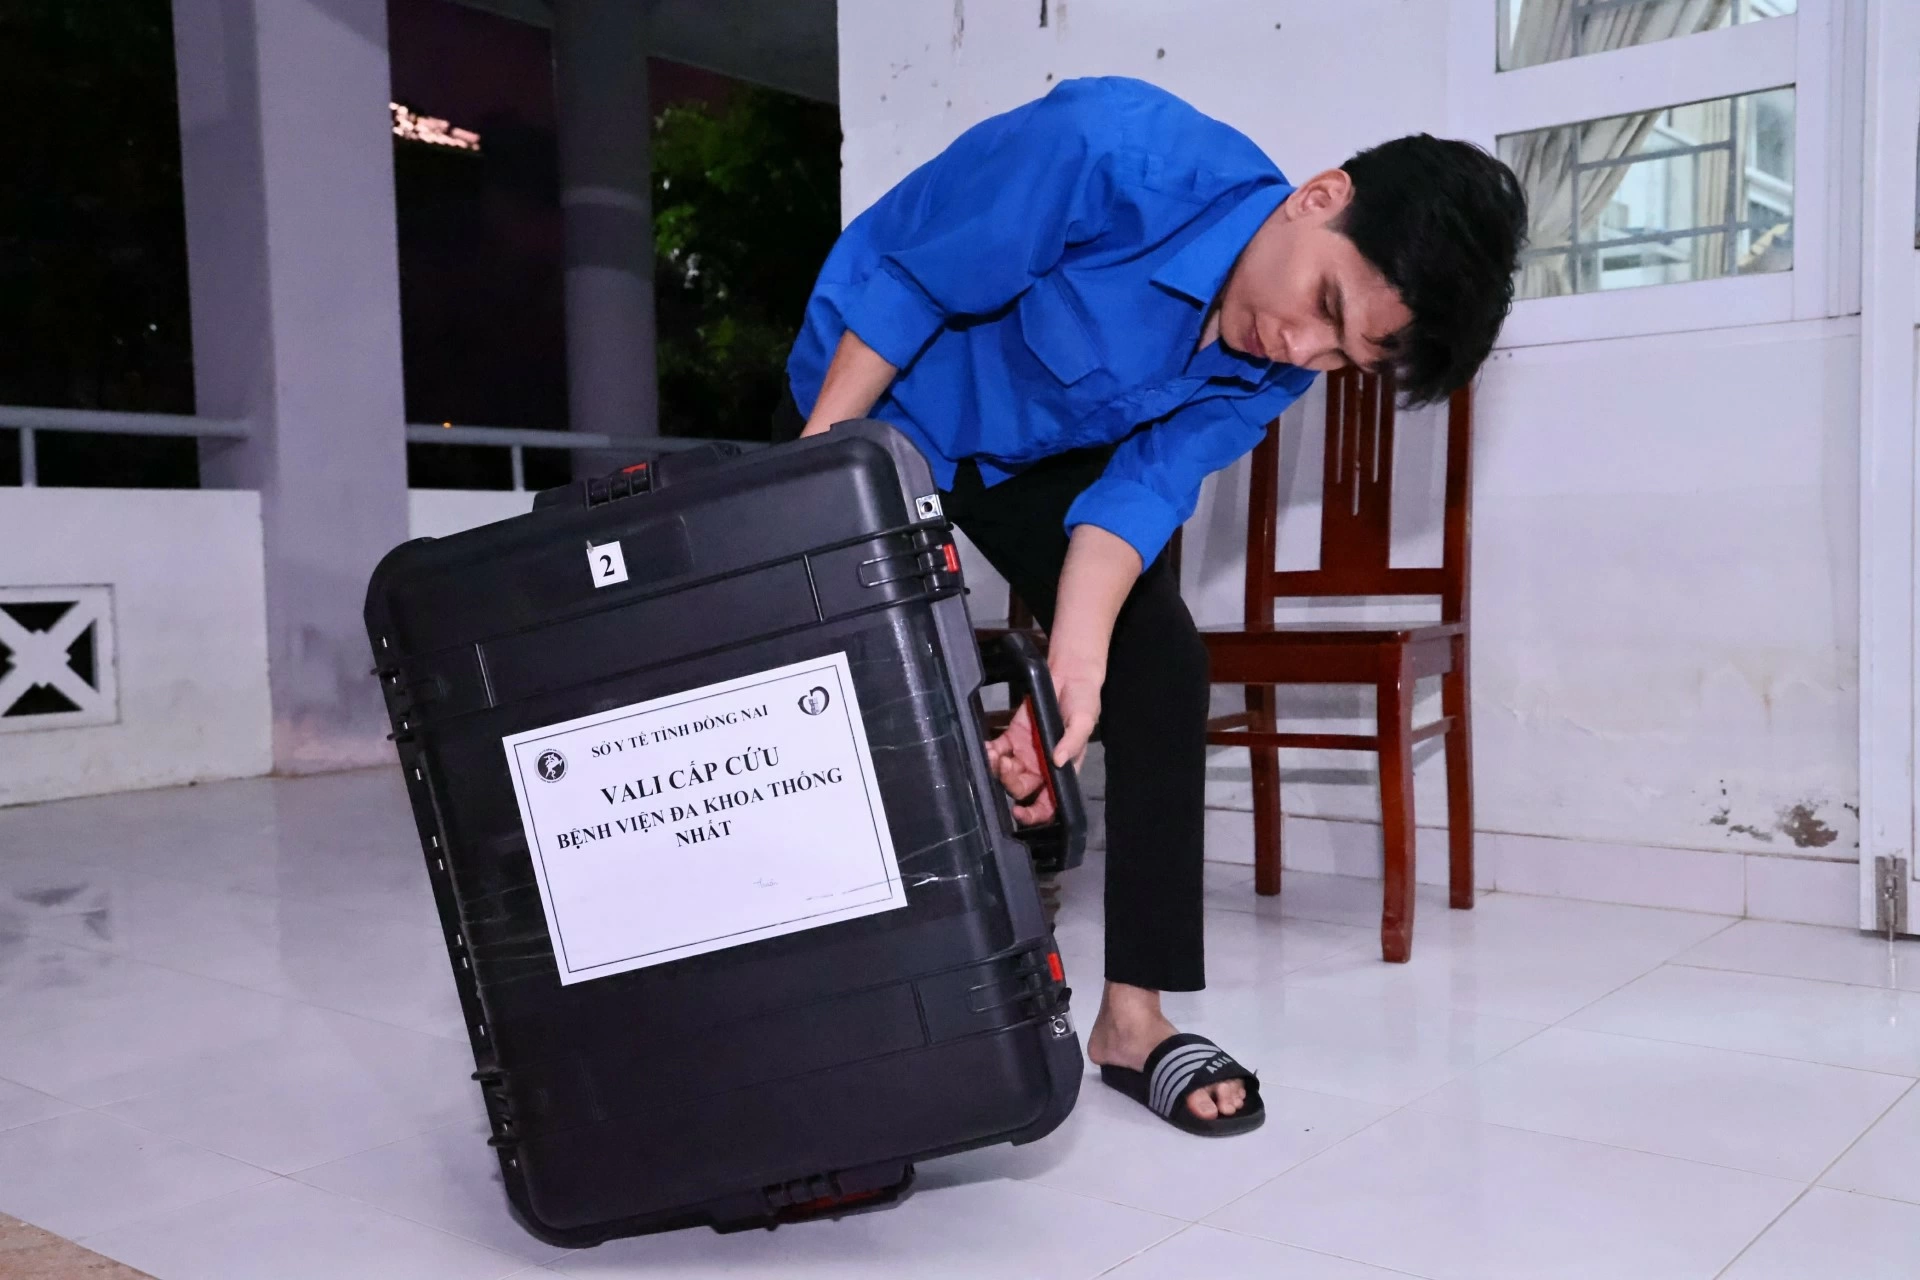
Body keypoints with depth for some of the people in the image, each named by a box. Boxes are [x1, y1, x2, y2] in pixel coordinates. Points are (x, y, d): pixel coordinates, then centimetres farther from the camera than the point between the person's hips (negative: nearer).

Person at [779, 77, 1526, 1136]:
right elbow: (905, 281, -27)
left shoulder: (1269, 375, -18)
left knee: (1160, 667, -11)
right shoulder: (1117, 151, -36)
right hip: (868, 405, -4)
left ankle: (1135, 1017, -5)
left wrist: (1074, 676, -42)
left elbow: (1140, 494, -25)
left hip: (1041, 455, 4)